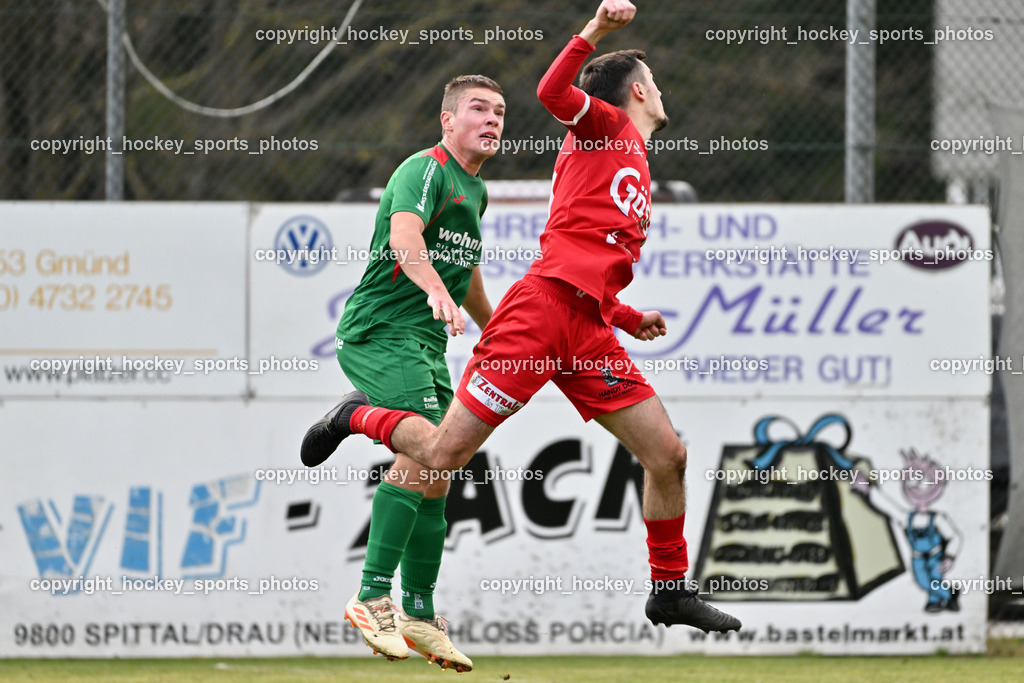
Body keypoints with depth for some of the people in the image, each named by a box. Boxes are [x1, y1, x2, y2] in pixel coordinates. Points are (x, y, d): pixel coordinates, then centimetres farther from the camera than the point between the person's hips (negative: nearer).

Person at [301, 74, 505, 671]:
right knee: (423, 451, -25)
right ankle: (373, 598, -25)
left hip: (426, 347, 9)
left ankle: (419, 615, 19)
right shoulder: (425, 170, -12)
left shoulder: (476, 191, 18)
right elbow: (404, 236, -32)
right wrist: (437, 291, -49)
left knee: (435, 480, 8)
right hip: (379, 332, -9)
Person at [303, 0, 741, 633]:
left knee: (667, 455, -1)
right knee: (445, 453, -7)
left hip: (590, 332, 8)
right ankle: (359, 417, 22)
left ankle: (670, 591, 13)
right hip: (543, 305, -8)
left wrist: (630, 319, 17)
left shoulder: (639, 178, 28)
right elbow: (553, 93, -18)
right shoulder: (604, 127, 5)